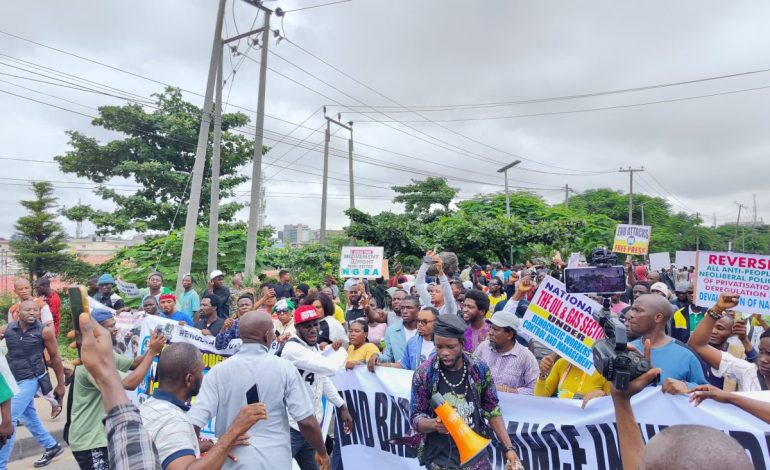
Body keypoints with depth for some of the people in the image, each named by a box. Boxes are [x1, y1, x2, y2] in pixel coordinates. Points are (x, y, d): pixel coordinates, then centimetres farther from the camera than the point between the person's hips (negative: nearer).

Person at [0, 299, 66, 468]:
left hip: (30, 380, -5)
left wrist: (60, 384, -1)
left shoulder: (44, 331, -13)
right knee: (28, 417, 18)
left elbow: (55, 357, -5)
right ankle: (52, 447, 35)